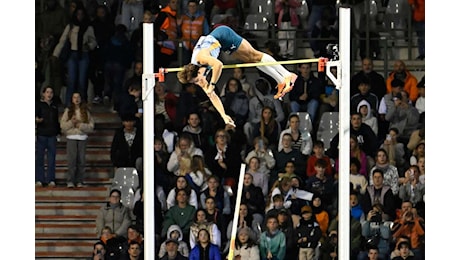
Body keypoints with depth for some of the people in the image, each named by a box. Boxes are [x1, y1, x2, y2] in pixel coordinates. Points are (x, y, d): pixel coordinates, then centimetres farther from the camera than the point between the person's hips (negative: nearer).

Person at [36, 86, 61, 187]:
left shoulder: (54, 106, 14)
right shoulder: (39, 105, 2)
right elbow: (35, 116, -8)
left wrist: (58, 132, 14)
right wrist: (37, 120, -29)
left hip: (52, 136, 3)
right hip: (41, 135, -3)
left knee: (51, 159, 1)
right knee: (39, 158, -2)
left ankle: (51, 179, 4)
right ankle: (39, 180, 2)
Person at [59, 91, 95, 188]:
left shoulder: (86, 111, 8)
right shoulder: (68, 111, 8)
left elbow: (91, 126, 3)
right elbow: (63, 125, 2)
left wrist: (81, 125, -10)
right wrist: (71, 122, -13)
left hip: (82, 137, 1)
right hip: (71, 137, -1)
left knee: (81, 160, -1)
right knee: (71, 159, -9)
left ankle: (79, 181, 6)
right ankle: (70, 181, -8)